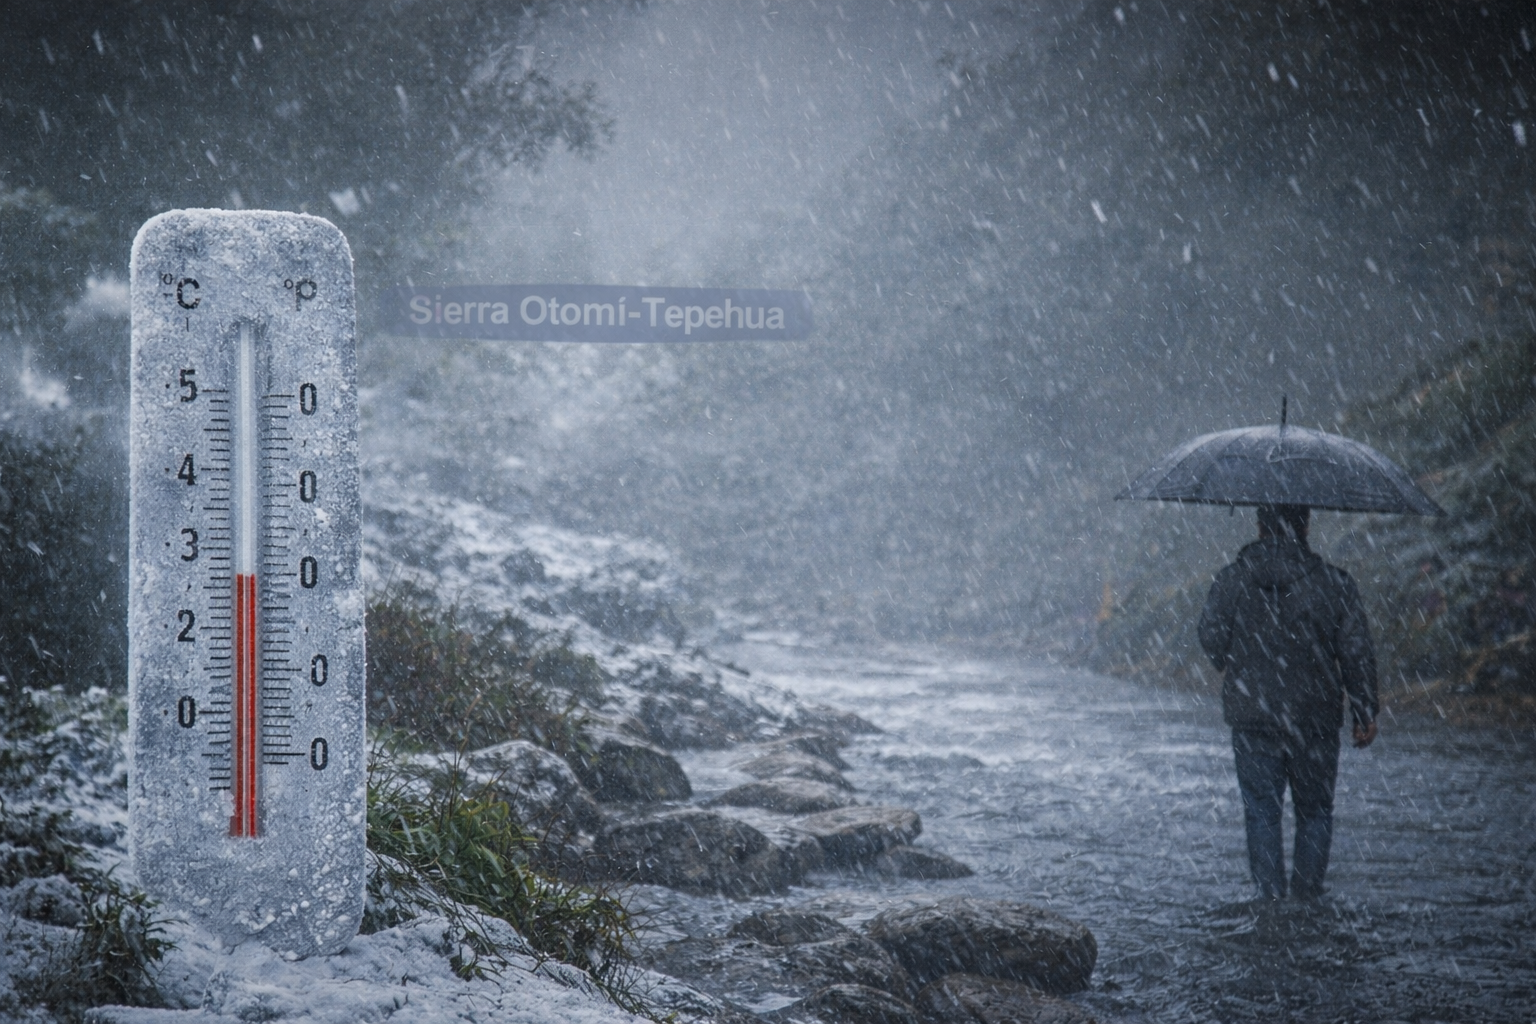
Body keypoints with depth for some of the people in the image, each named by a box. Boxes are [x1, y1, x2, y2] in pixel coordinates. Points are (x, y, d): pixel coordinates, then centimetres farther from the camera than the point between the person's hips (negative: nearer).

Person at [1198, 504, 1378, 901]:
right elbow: (1357, 653, -2)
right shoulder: (1334, 583, -3)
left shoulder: (1233, 579, -4)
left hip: (1252, 718, 0)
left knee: (1261, 811, 7)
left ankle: (1270, 896, 1)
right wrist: (1365, 713, 7)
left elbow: (1211, 639, 1)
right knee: (1315, 811, 14)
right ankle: (1307, 895, 12)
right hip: (1316, 720, 0)